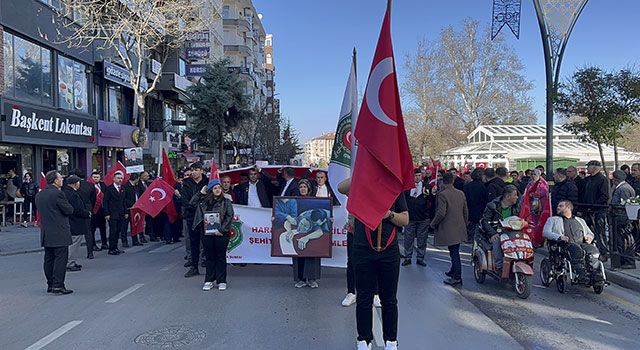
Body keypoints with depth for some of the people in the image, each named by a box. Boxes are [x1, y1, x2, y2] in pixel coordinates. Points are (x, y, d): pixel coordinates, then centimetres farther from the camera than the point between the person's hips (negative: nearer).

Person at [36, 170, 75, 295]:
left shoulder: (39, 195, 10)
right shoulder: (58, 193, -16)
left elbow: (40, 210, 18)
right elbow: (69, 210, -12)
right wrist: (66, 204, 6)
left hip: (46, 233, 8)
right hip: (59, 233, -8)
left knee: (49, 259, 13)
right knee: (61, 258, -3)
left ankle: (50, 285, 20)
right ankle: (58, 286, -4)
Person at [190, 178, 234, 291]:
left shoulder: (226, 202, 0)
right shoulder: (204, 201, 9)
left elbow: (229, 216, -6)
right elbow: (191, 204, 9)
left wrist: (222, 229, -13)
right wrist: (201, 193, 5)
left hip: (221, 234, -3)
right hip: (207, 233, 3)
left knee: (221, 257, 5)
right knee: (210, 257, 9)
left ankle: (221, 281, 13)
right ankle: (209, 281, 18)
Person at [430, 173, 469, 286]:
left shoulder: (442, 194, -17)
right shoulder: (461, 193, 5)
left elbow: (441, 213, -21)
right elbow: (466, 211, 12)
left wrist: (433, 223, -6)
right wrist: (464, 223, 24)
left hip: (448, 229, -7)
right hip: (459, 229, 7)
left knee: (454, 252, -2)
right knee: (454, 252, 19)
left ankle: (457, 277, 3)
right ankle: (453, 271, 33)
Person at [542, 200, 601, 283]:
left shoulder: (580, 220, 34)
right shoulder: (553, 219, 25)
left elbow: (590, 233, 33)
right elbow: (545, 232, 8)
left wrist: (589, 237, 6)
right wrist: (559, 237, -11)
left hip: (582, 243, 3)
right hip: (564, 244, -3)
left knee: (593, 250, -31)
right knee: (576, 249, -37)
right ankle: (582, 275, -46)